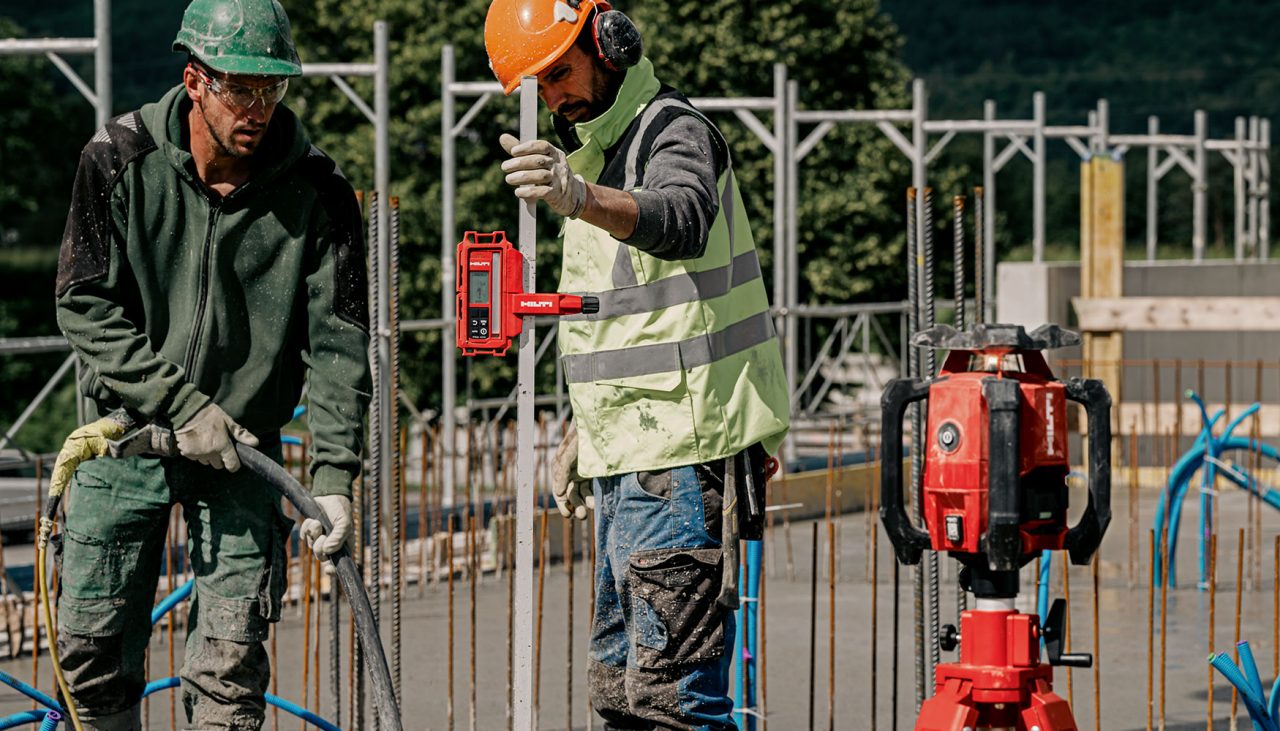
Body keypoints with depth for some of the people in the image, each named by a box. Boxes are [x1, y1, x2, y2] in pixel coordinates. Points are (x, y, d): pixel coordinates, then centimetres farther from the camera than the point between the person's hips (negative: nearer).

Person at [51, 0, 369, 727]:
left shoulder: (317, 190, -11)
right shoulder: (119, 161, -11)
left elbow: (339, 340, -10)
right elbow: (86, 306, -9)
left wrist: (334, 474, -20)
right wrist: (180, 405, -17)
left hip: (243, 447, 0)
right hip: (128, 427, 1)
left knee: (232, 654, -6)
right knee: (92, 642, 3)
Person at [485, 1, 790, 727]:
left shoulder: (675, 132, -12)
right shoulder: (594, 153, 18)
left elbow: (681, 223, -38)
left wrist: (581, 200, -55)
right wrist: (587, 427, 25)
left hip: (684, 455, -10)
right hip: (626, 457, 10)